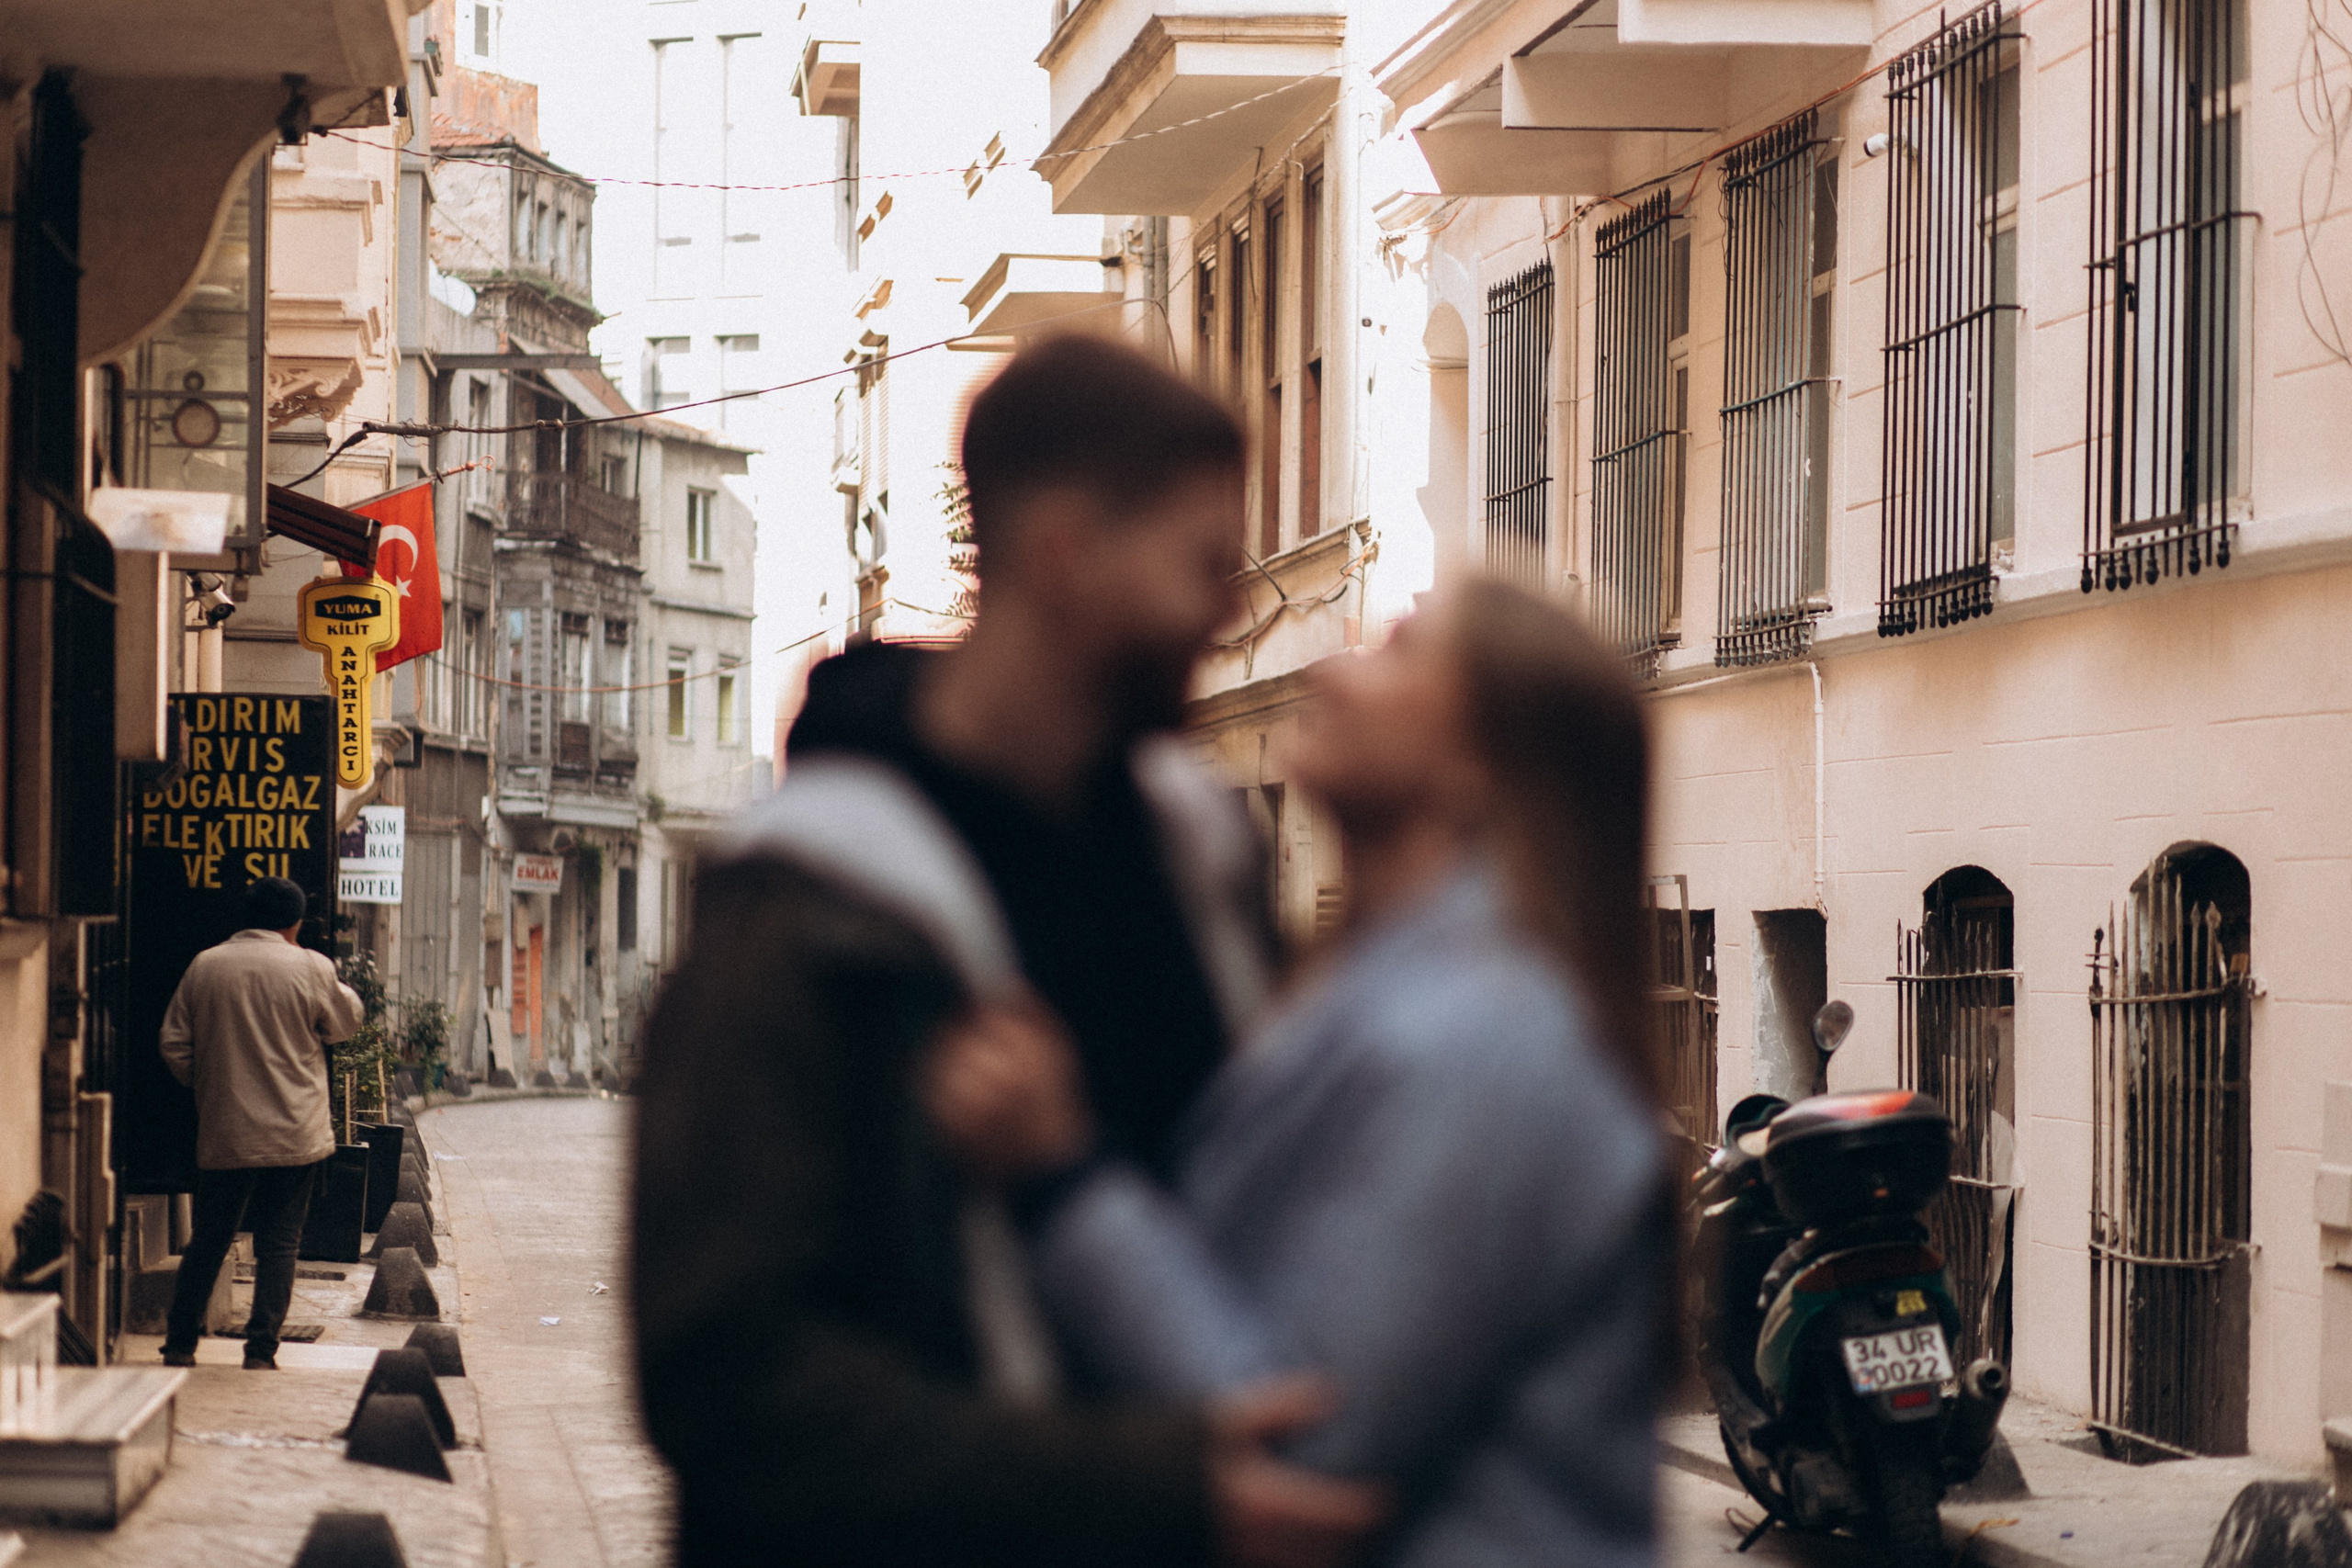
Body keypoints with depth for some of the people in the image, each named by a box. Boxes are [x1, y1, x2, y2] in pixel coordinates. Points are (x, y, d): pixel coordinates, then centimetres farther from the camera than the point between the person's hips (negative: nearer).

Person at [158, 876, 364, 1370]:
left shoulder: (205, 966, 2)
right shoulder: (311, 968, -6)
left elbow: (175, 1045, 5)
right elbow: (346, 1022, 9)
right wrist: (342, 991, 28)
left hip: (222, 1135, 2)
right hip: (294, 1134, -2)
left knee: (208, 1240, 12)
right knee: (278, 1243, 3)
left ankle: (180, 1343, 16)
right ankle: (262, 1349, -1)